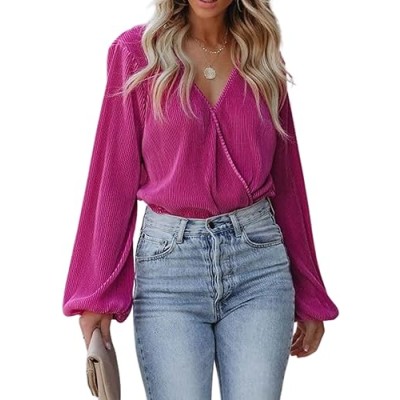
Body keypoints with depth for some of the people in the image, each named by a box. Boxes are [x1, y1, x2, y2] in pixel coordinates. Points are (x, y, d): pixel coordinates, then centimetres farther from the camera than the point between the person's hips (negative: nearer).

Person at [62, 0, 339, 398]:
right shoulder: (136, 51, 0)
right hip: (168, 262, -2)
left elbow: (286, 180, 12)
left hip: (259, 260, 2)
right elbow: (114, 176, 0)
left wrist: (309, 296, 13)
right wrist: (97, 293, -4)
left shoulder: (263, 57, 8)